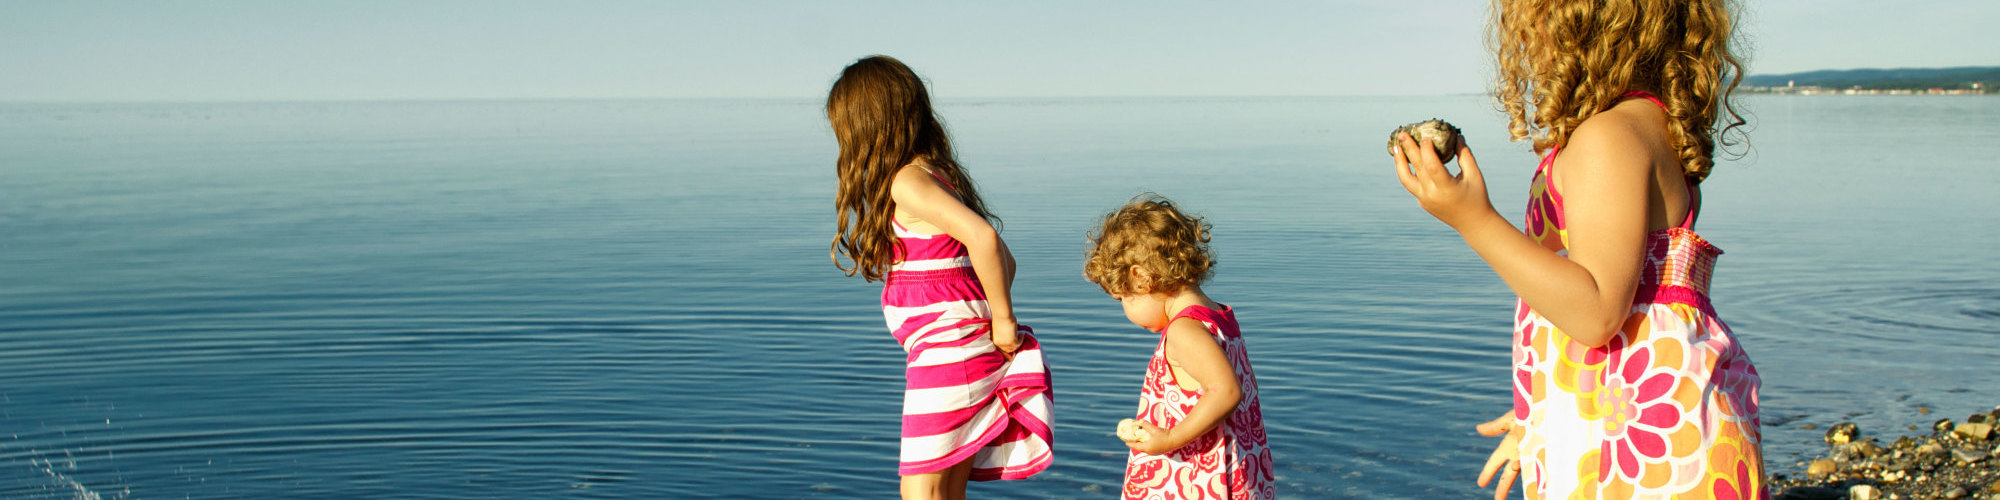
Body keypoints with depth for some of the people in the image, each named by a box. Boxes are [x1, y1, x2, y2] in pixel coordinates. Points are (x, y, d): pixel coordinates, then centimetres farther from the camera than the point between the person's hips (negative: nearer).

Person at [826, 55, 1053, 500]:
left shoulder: (907, 183, -13)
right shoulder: (942, 175, 16)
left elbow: (983, 236, -27)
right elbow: (1003, 260, 17)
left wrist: (1002, 320, -18)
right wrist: (993, 321, 11)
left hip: (945, 348, -9)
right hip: (976, 354, 10)